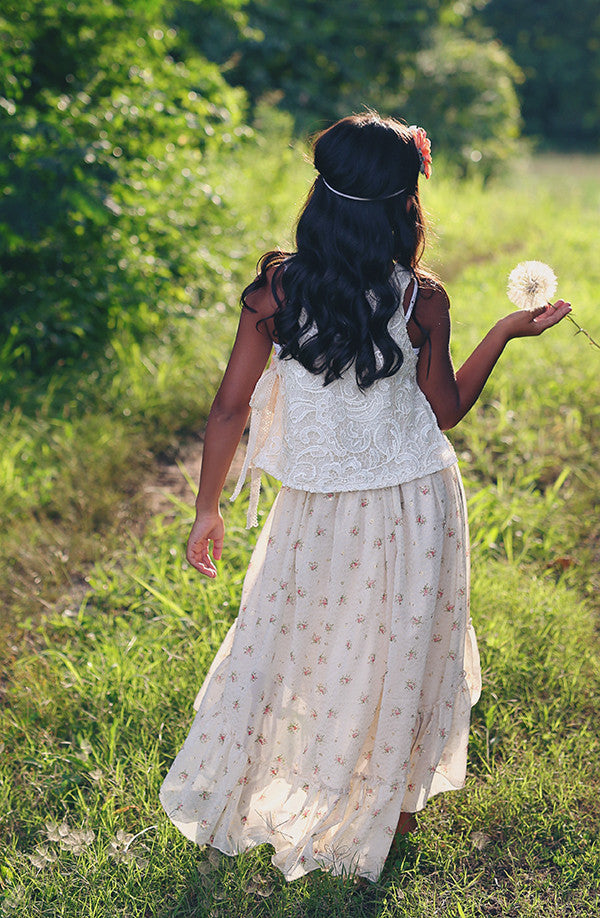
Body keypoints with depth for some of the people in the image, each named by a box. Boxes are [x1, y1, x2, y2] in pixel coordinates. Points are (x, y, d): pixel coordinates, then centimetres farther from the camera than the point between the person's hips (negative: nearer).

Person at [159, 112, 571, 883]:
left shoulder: (275, 288, -12)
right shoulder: (421, 300, -13)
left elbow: (229, 409, -8)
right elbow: (446, 411, 0)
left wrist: (208, 510, 3)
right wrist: (507, 332, 9)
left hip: (316, 509, 1)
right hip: (413, 504, 0)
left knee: (284, 644, 20)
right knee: (398, 654, 19)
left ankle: (226, 799, 36)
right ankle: (389, 809, 39)